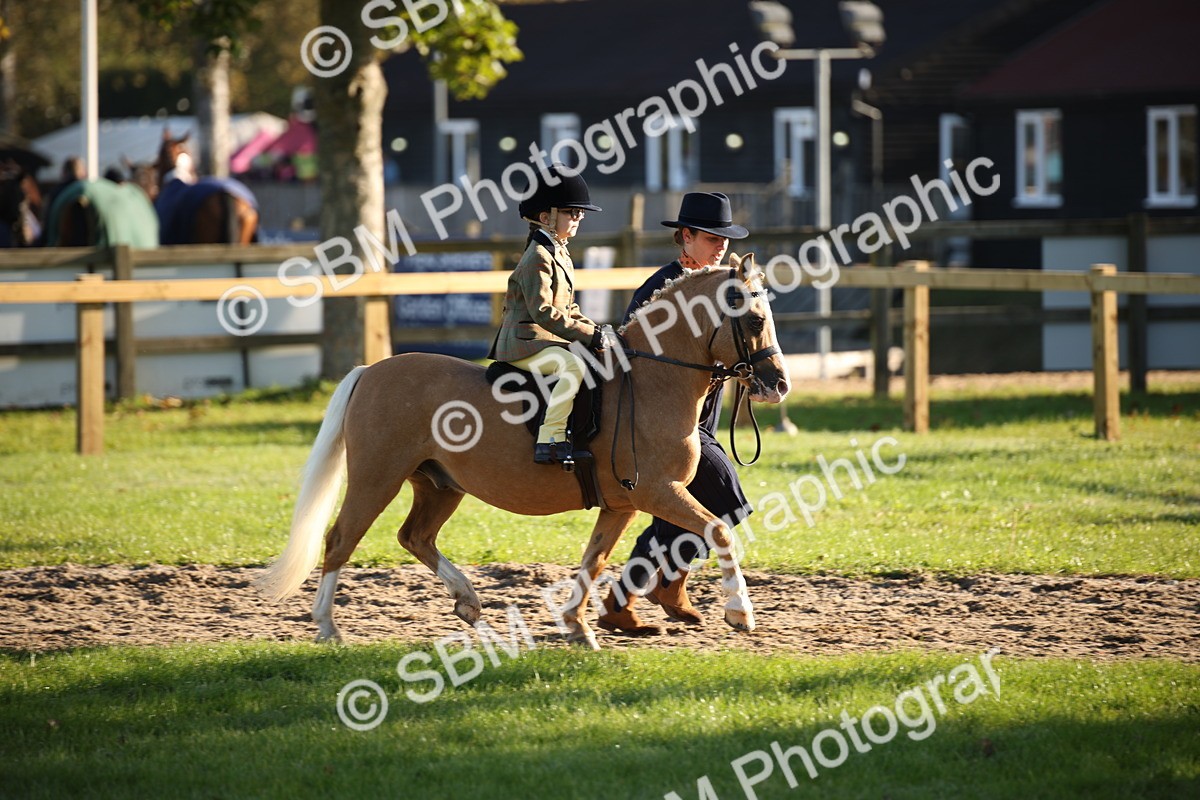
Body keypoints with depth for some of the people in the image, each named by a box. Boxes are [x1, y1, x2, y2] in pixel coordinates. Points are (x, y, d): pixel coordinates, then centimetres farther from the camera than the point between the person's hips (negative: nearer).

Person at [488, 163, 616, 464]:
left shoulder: (561, 255, 18)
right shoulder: (538, 258, -14)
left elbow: (568, 309, 23)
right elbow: (543, 312, -24)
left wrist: (595, 331, 5)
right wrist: (591, 335, -24)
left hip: (549, 340, 10)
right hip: (525, 343, -10)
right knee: (574, 365, -33)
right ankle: (549, 441, -37)